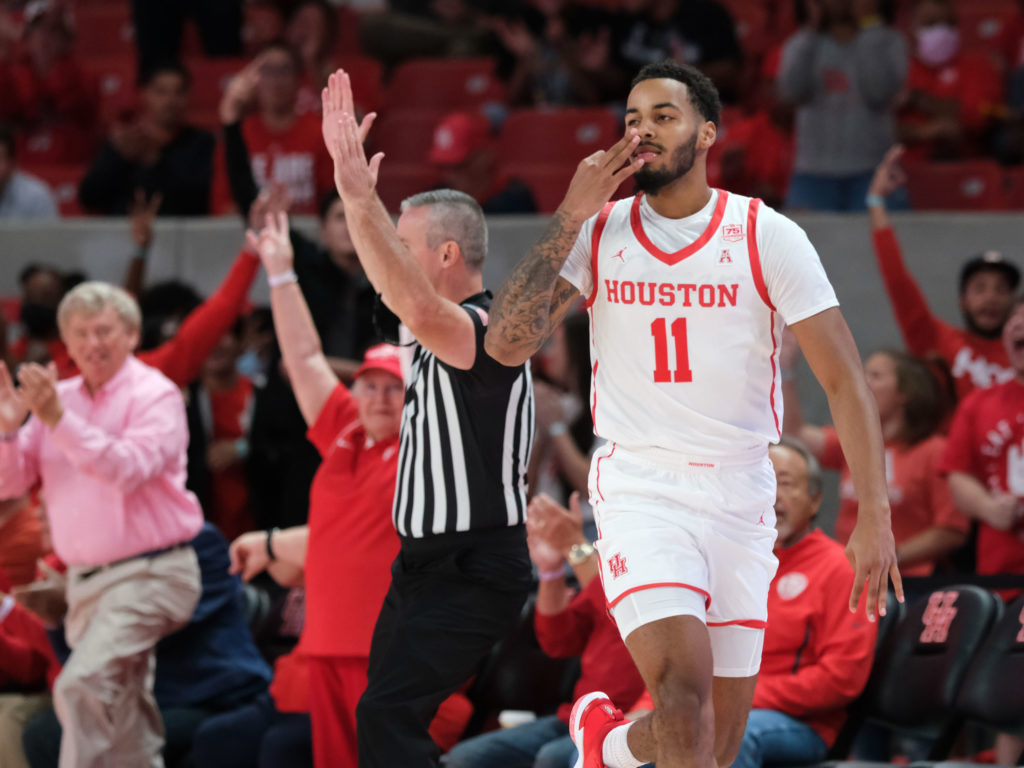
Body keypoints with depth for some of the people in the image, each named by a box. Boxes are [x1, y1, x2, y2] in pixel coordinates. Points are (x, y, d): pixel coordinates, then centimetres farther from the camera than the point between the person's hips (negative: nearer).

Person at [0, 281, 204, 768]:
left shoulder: (154, 396, -7)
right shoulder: (57, 399, 10)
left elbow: (129, 471, -23)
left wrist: (59, 420, -29)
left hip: (149, 575, -7)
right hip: (86, 580, 7)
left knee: (81, 686, -25)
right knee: (125, 719, 13)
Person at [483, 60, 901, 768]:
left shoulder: (768, 237, -4)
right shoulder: (596, 233, 1)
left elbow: (845, 378, -5)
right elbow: (507, 345, -9)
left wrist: (875, 516, -15)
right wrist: (571, 216, -12)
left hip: (741, 498, 1)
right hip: (638, 490, -1)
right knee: (684, 685, -26)